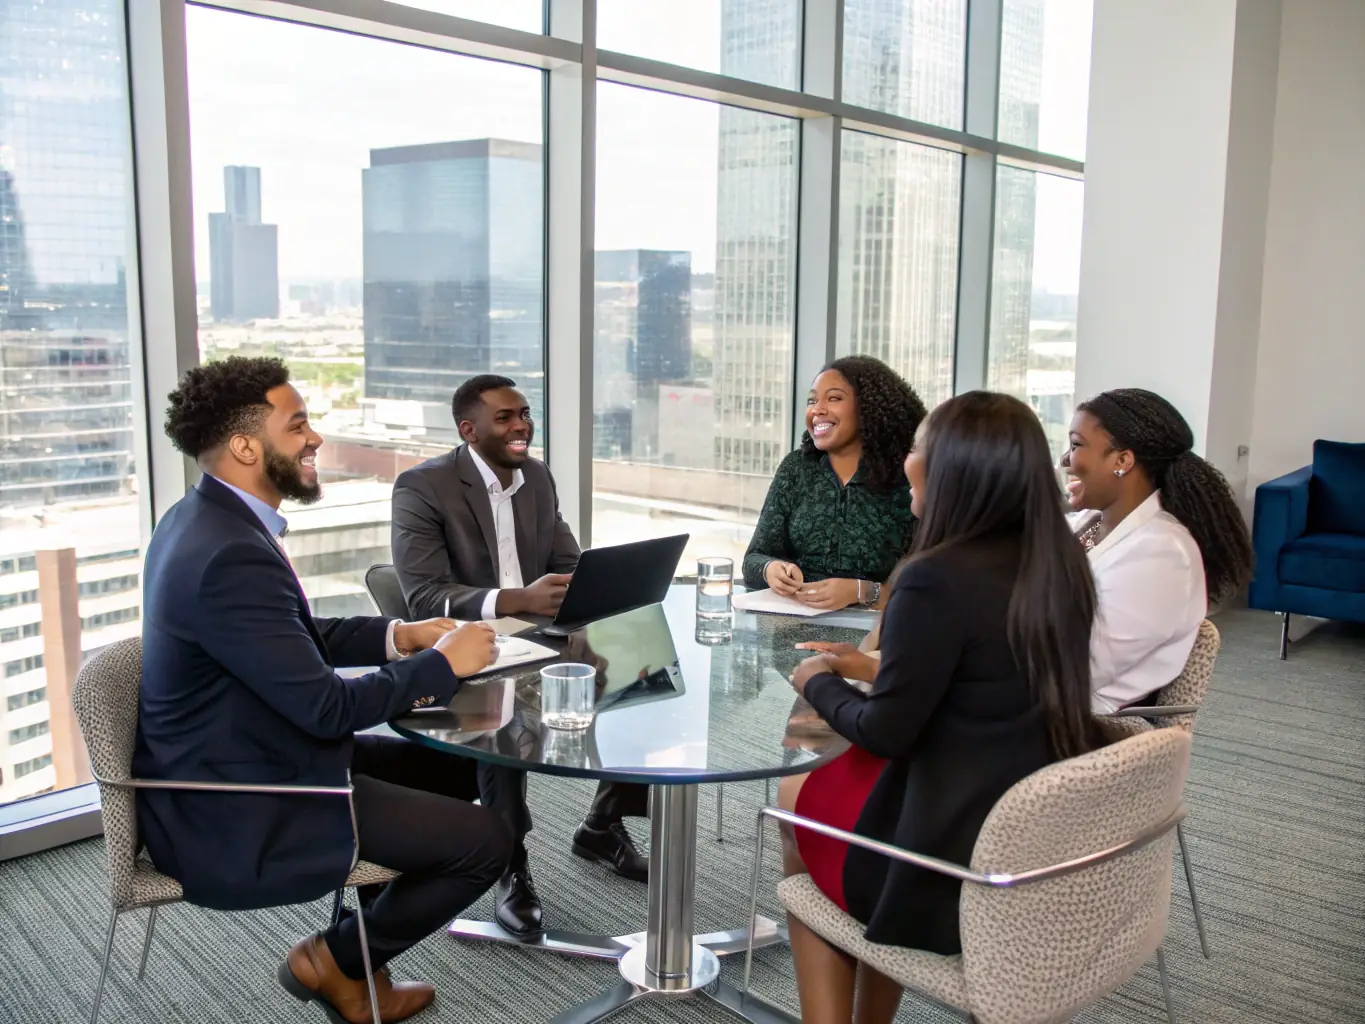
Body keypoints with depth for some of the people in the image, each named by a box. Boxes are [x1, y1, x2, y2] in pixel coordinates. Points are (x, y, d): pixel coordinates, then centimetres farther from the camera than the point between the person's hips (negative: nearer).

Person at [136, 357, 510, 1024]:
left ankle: (361, 937, 23)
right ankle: (335, 960, 13)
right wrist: (442, 663, -14)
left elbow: (295, 641, 15)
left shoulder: (206, 519, 3)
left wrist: (393, 636, 4)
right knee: (484, 841, -8)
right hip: (236, 816, -10)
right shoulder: (229, 556, -29)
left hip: (229, 768, 10)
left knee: (452, 767, 17)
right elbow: (327, 707, -27)